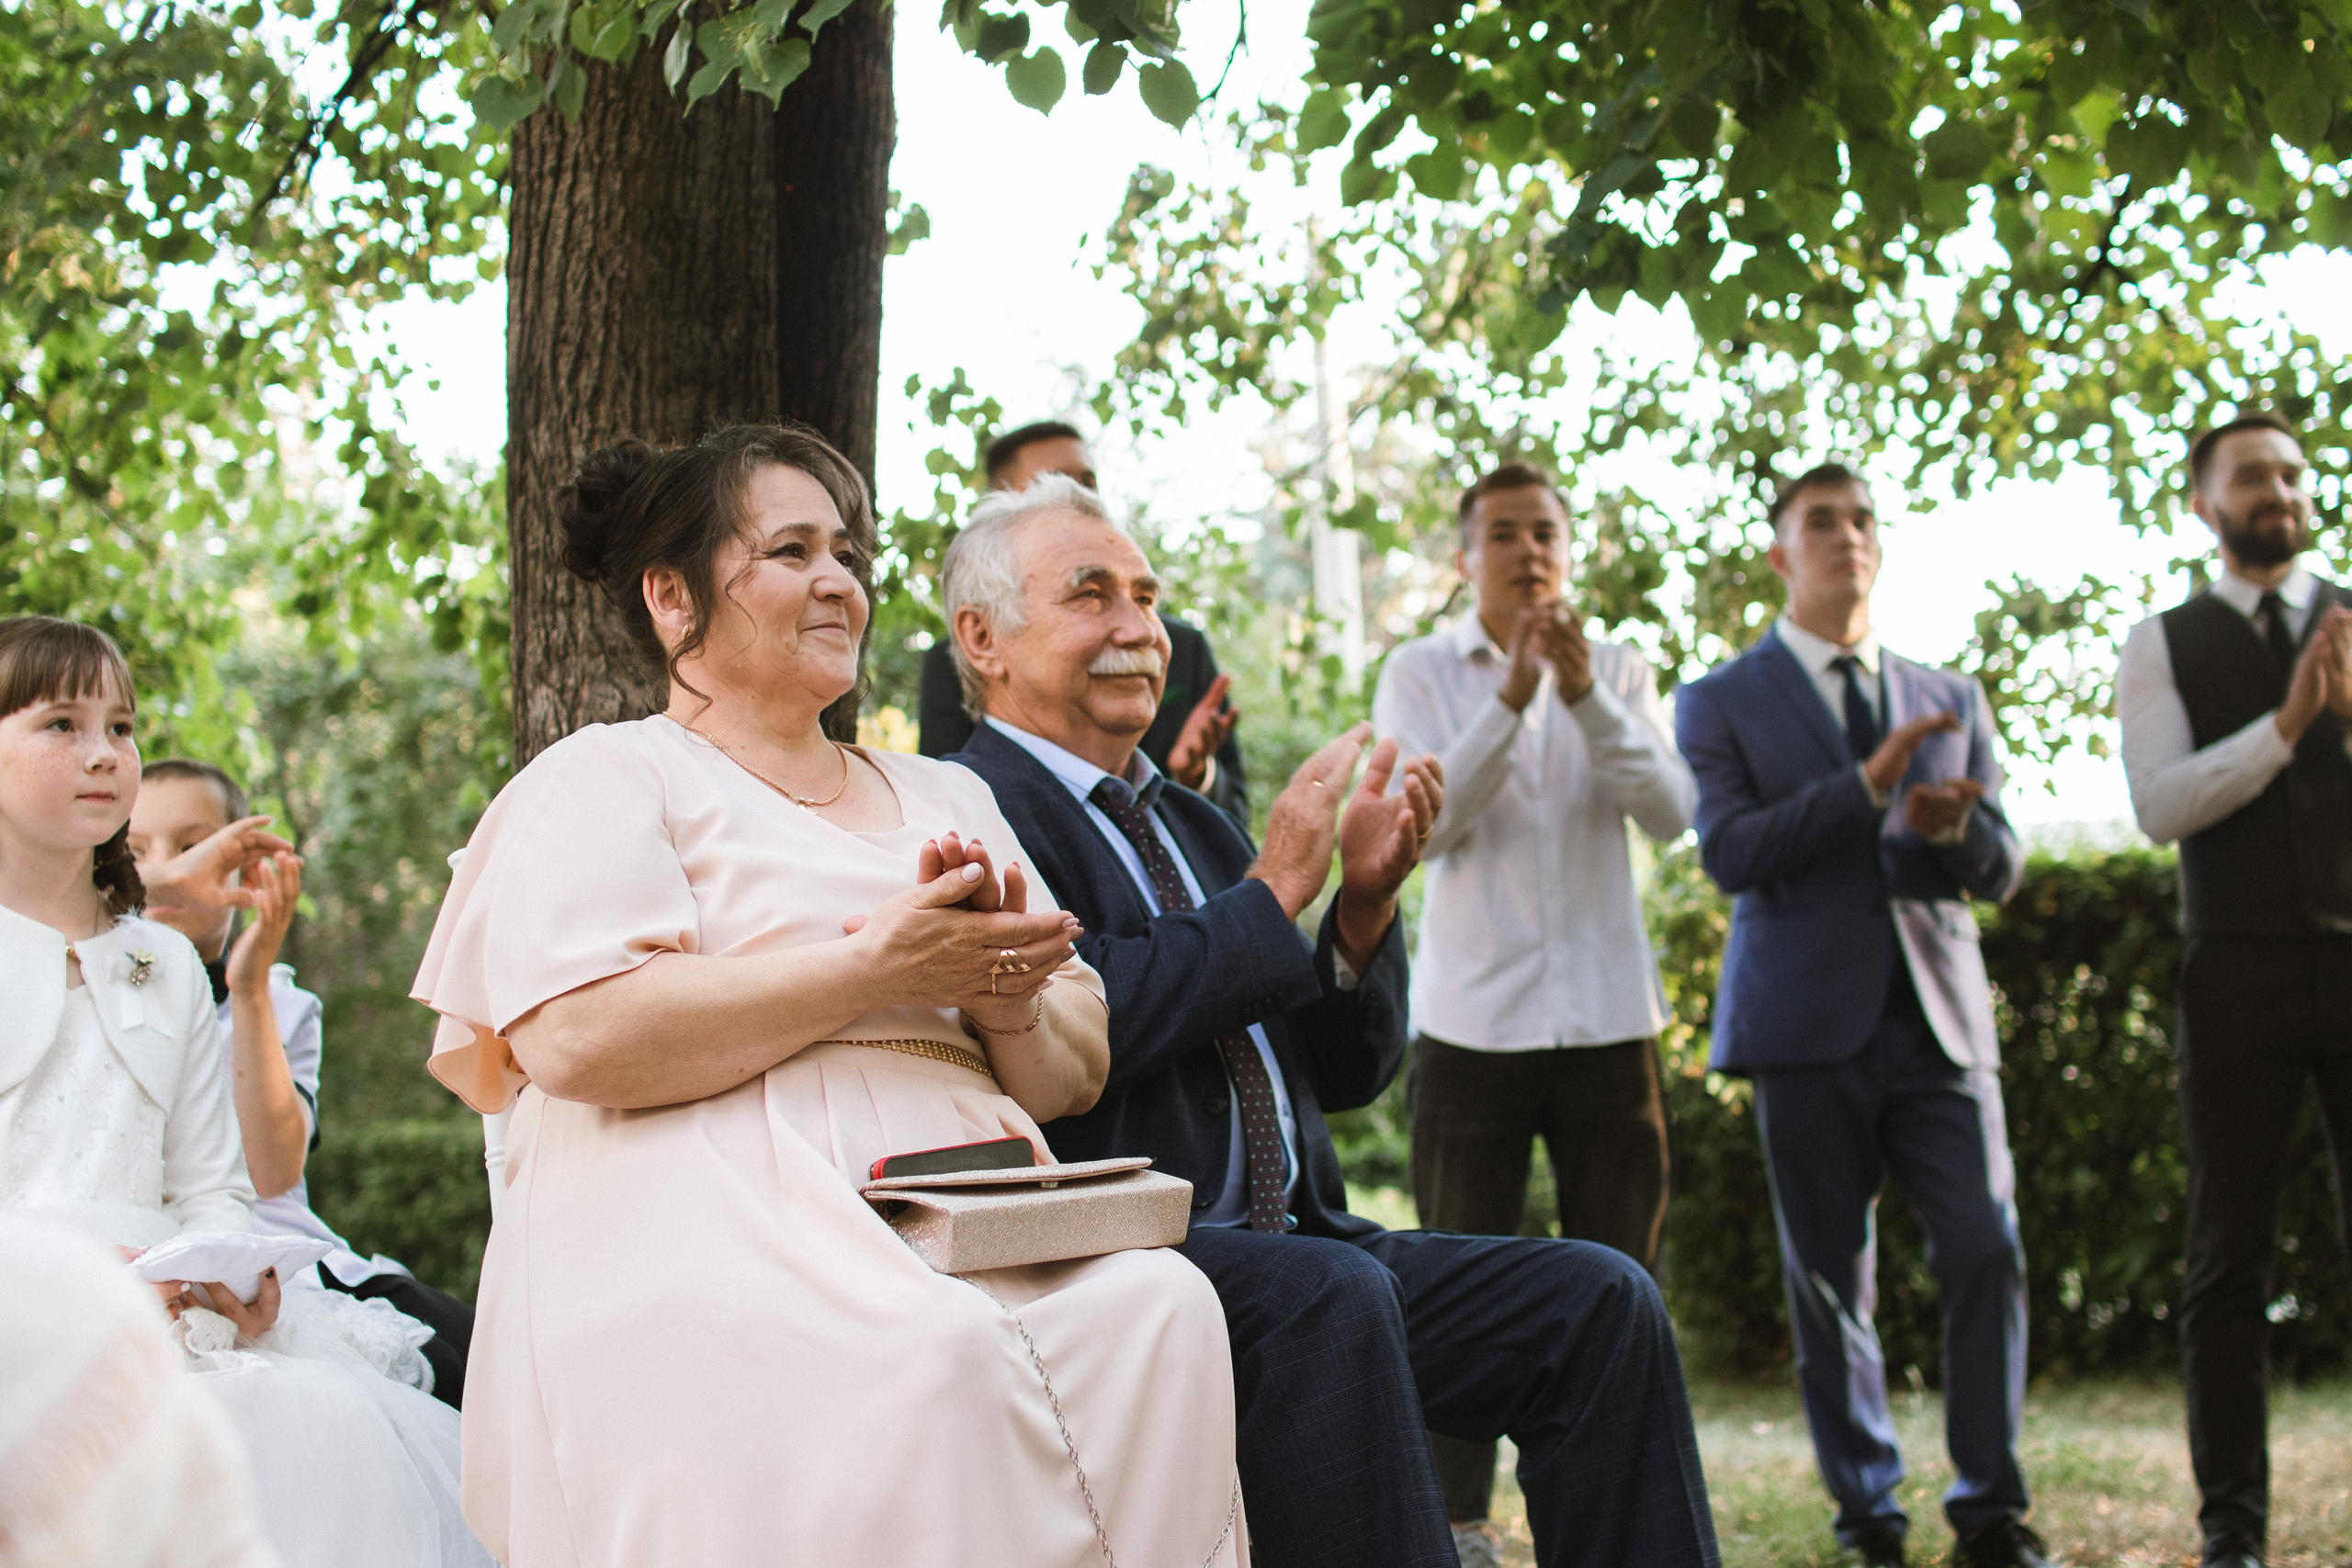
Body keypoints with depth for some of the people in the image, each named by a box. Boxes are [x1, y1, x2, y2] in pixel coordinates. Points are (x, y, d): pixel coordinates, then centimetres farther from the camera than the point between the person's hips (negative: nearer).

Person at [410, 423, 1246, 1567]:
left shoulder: (943, 795, 28)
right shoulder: (603, 779, 9)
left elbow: (1074, 1075, 23)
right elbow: (577, 1038, -10)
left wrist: (1004, 994, -2)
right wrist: (877, 968, -9)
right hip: (724, 1225, -5)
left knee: (1160, 1303, -27)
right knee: (933, 1350, -36)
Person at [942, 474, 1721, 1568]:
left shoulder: (1195, 826, 23)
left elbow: (1346, 1071, 20)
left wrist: (1363, 906, 1)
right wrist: (1274, 890, -10)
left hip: (1288, 1243, 8)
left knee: (1597, 1300, -9)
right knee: (1330, 1293, -36)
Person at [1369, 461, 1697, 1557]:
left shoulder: (1617, 672, 10)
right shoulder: (1421, 673, 4)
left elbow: (1671, 816, -5)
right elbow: (1421, 824, -10)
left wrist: (1585, 698, -17)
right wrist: (1510, 700, -19)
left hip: (1607, 1017, 2)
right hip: (1472, 1017, -2)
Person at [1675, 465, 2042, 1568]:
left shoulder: (1949, 700, 16)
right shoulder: (1721, 702, 5)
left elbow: (2000, 872, 12)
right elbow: (1729, 852, -9)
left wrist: (1954, 825, -12)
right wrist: (1866, 786, -20)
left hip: (1938, 1019, 2)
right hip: (1811, 1021, -2)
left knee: (1987, 1252, -9)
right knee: (1831, 1281, 2)